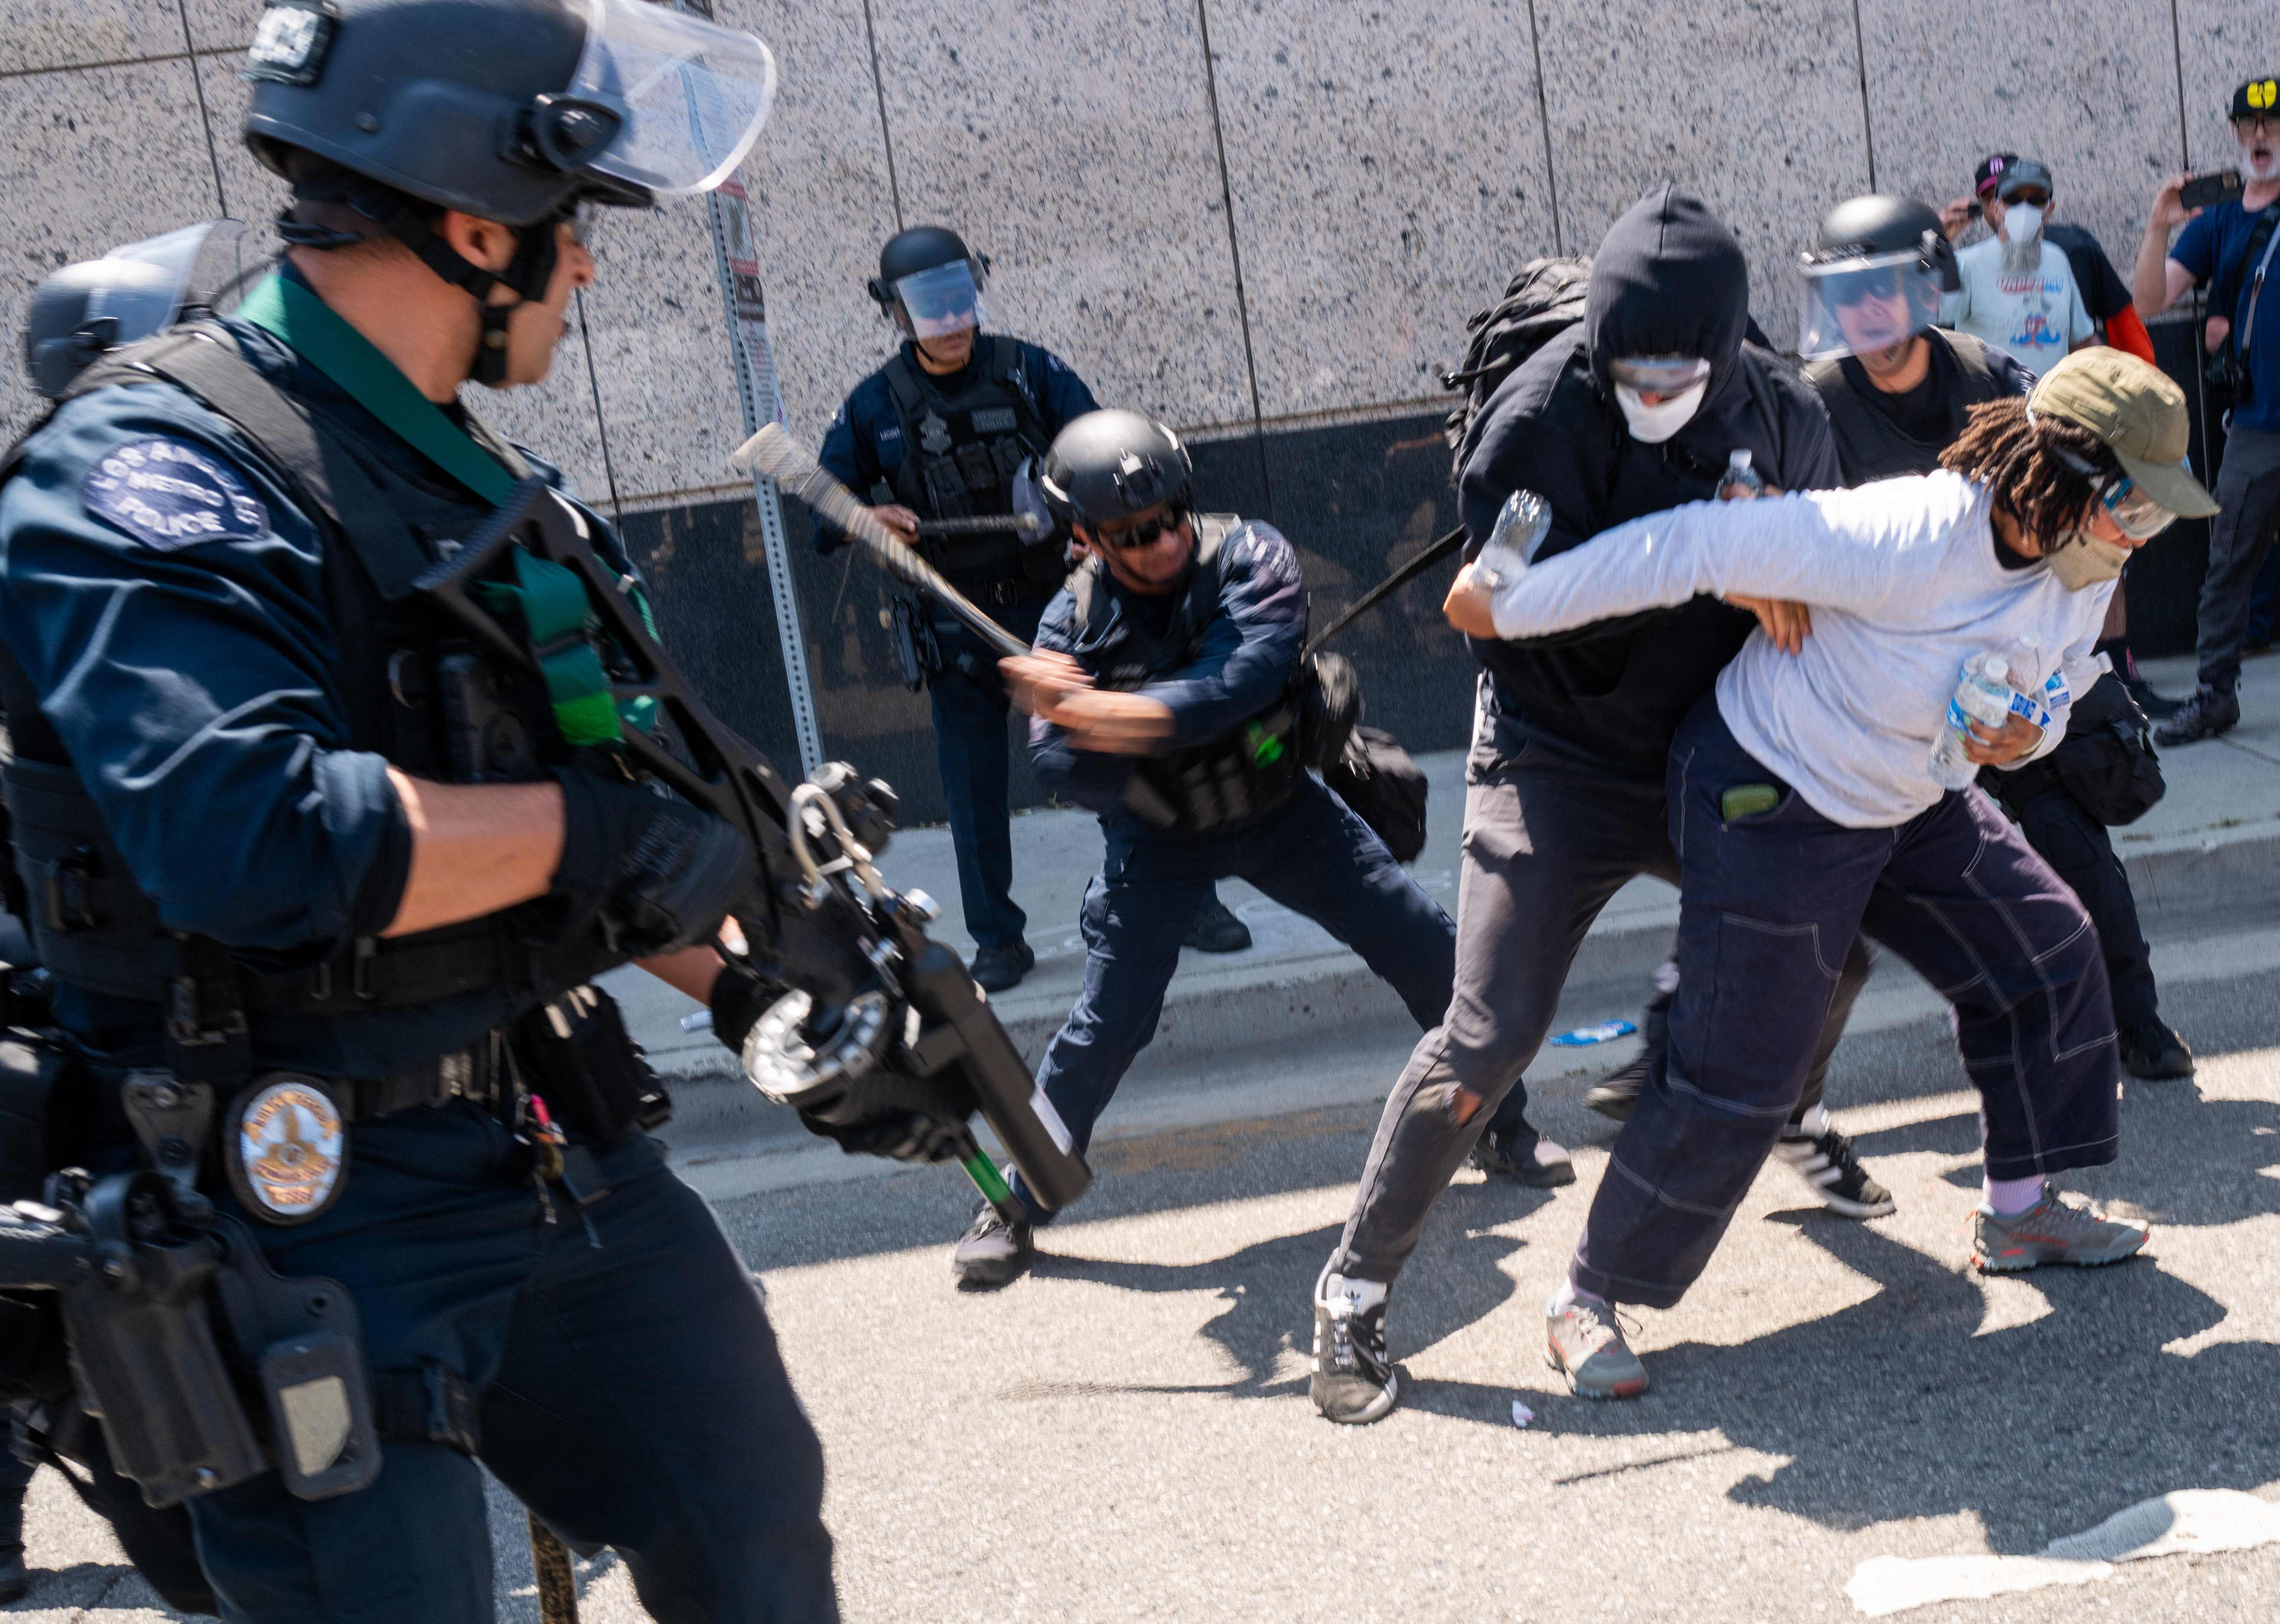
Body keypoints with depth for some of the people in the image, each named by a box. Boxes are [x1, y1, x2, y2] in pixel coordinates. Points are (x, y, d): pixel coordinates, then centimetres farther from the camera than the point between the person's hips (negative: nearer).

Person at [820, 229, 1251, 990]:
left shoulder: (1029, 371, 0)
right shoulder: (874, 406, 1)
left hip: (1060, 602, 0)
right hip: (960, 629, 1)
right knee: (974, 791, 5)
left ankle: (1190, 900, 17)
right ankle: (998, 941, 19)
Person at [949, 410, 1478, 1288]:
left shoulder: (1251, 557, -22)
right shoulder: (1077, 617, -16)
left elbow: (1240, 685, -38)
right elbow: (1060, 765, -23)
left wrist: (1100, 711, -46)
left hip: (1279, 809, 1)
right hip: (1159, 838, -1)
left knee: (1431, 951, 0)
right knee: (1107, 1022, -8)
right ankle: (1013, 1202, 8)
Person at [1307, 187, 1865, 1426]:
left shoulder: (1781, 413, -4)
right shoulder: (1534, 420, -20)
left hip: (1712, 756, 6)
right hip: (1557, 766, -5)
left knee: (1827, 952, 16)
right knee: (1490, 1036, -13)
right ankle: (1354, 1290, 1)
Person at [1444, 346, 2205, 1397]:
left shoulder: (2085, 567, -7)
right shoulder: (1902, 539, -34)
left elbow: (2059, 681, 12)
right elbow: (1699, 545, -32)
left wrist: (2025, 735, -15)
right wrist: (1510, 605, -26)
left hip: (1909, 804, 9)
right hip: (1771, 807, -9)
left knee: (2048, 957, 13)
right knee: (1735, 1077, -8)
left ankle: (2020, 1214, 34)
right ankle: (1586, 1298, 8)